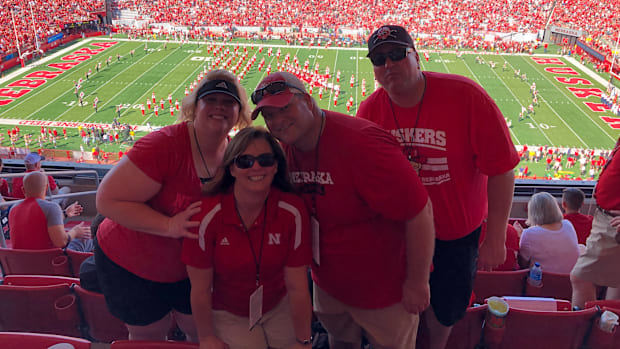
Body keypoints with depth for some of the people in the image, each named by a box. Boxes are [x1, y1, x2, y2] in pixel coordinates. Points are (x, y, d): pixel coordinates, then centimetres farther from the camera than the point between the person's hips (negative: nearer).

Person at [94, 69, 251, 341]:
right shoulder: (165, 145, -29)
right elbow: (108, 200, -30)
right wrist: (170, 225, -37)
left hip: (190, 266, 5)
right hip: (131, 266, -4)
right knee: (149, 337, 17)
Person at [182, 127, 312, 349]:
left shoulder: (293, 212, -22)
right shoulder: (208, 216, -26)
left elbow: (297, 287, -15)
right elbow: (200, 290, -14)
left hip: (279, 308, 2)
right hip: (228, 313, -1)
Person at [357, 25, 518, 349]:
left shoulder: (466, 95, -23)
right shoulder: (370, 111, -13)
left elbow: (501, 169, -18)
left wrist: (495, 238, -16)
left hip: (457, 230, -1)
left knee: (446, 308, 18)